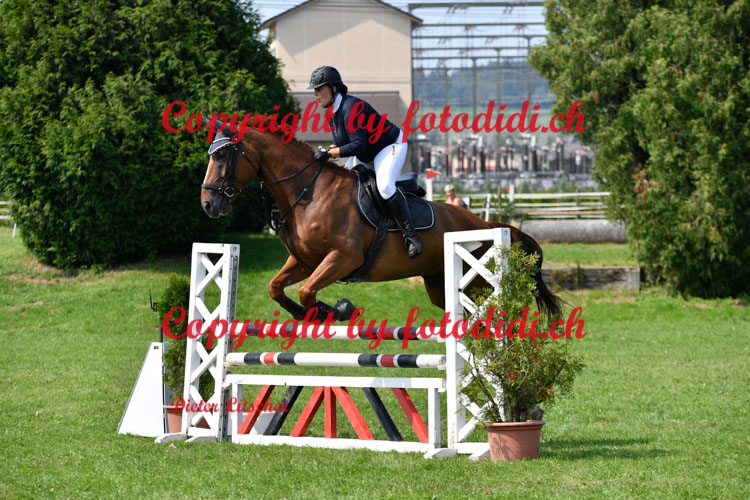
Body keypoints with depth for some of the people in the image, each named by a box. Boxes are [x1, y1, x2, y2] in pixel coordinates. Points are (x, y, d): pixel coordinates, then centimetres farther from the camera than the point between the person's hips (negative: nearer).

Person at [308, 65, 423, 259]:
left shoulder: (351, 107, -30)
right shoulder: (332, 111, 0)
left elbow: (358, 145, -34)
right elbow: (344, 140, 12)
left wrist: (330, 154, -35)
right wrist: (328, 150, -6)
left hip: (390, 146, -11)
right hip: (366, 156, 11)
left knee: (384, 186, -31)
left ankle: (410, 234, -27)